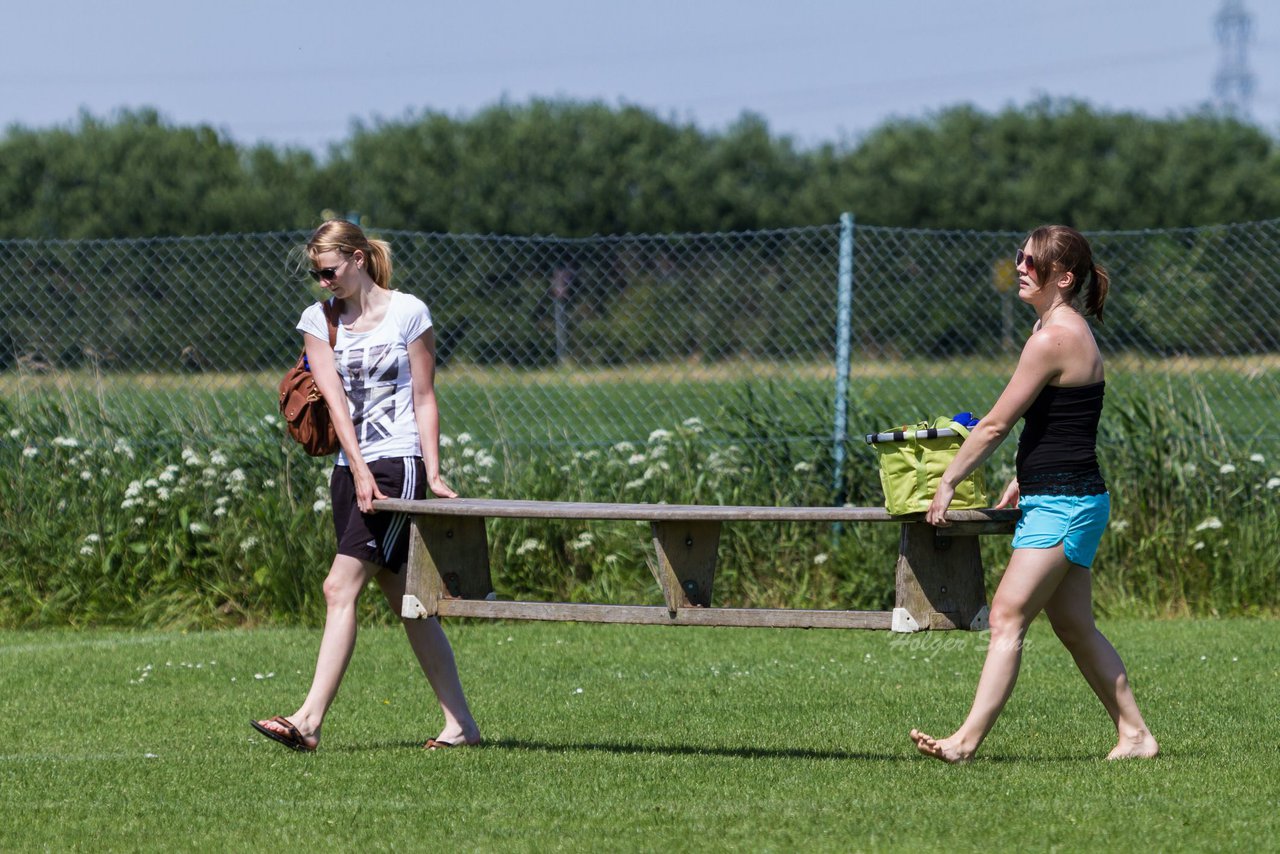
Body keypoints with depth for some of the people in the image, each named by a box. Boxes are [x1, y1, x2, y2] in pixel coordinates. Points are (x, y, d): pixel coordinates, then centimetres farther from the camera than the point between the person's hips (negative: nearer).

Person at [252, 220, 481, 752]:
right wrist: (360, 472, -12)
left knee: (341, 588, -14)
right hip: (352, 468, 6)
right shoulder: (319, 320, 9)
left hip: (400, 464, -6)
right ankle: (460, 723, 11)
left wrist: (433, 473, -7)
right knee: (403, 600, 7)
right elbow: (334, 398, -1)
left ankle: (309, 720, -18)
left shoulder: (408, 314, -2)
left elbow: (424, 398, -1)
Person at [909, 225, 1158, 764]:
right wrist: (1023, 479, 27)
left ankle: (966, 741, -19)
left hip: (1062, 505, -11)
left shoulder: (1053, 338, -18)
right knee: (1073, 626, 14)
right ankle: (1134, 734, 18)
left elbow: (996, 424, -14)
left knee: (1008, 616, -15)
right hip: (1066, 501, 11)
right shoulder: (1066, 328, 14)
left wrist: (948, 483, -6)